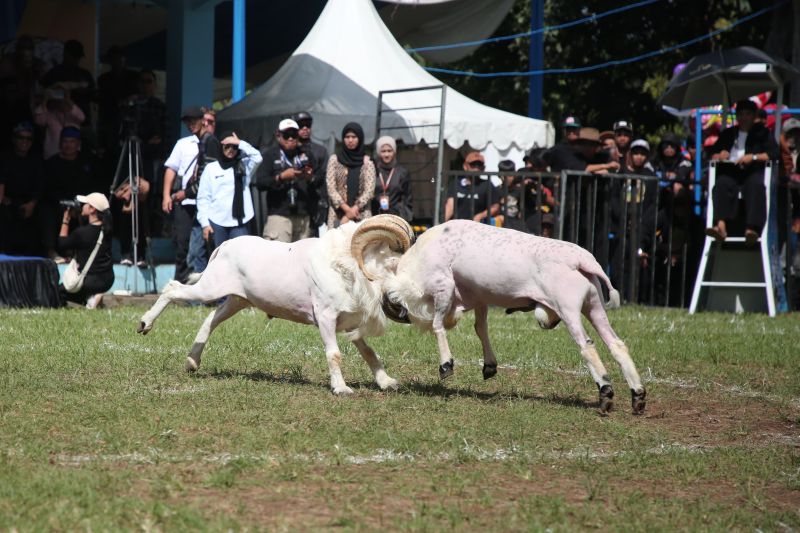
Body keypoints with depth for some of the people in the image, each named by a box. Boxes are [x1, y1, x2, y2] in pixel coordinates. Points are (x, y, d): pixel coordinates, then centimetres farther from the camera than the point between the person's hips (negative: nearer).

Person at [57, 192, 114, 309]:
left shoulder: (82, 232, -22)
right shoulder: (106, 229, -3)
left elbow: (62, 244, -4)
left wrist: (65, 221, -1)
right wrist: (78, 217, 5)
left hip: (90, 281, -8)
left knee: (59, 291, 16)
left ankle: (89, 298, -5)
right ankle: (92, 296, 9)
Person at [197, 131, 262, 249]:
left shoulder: (244, 165, 12)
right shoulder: (211, 168, 6)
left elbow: (257, 157, -9)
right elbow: (203, 197, 4)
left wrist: (239, 143, -6)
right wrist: (204, 223, -4)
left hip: (239, 222, 1)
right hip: (217, 222, 0)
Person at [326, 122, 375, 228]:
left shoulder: (367, 161, 7)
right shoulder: (334, 159, 8)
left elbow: (369, 190, -1)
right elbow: (331, 188, 1)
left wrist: (353, 210, -12)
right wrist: (347, 209, -11)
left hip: (362, 215, 0)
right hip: (338, 214, 0)